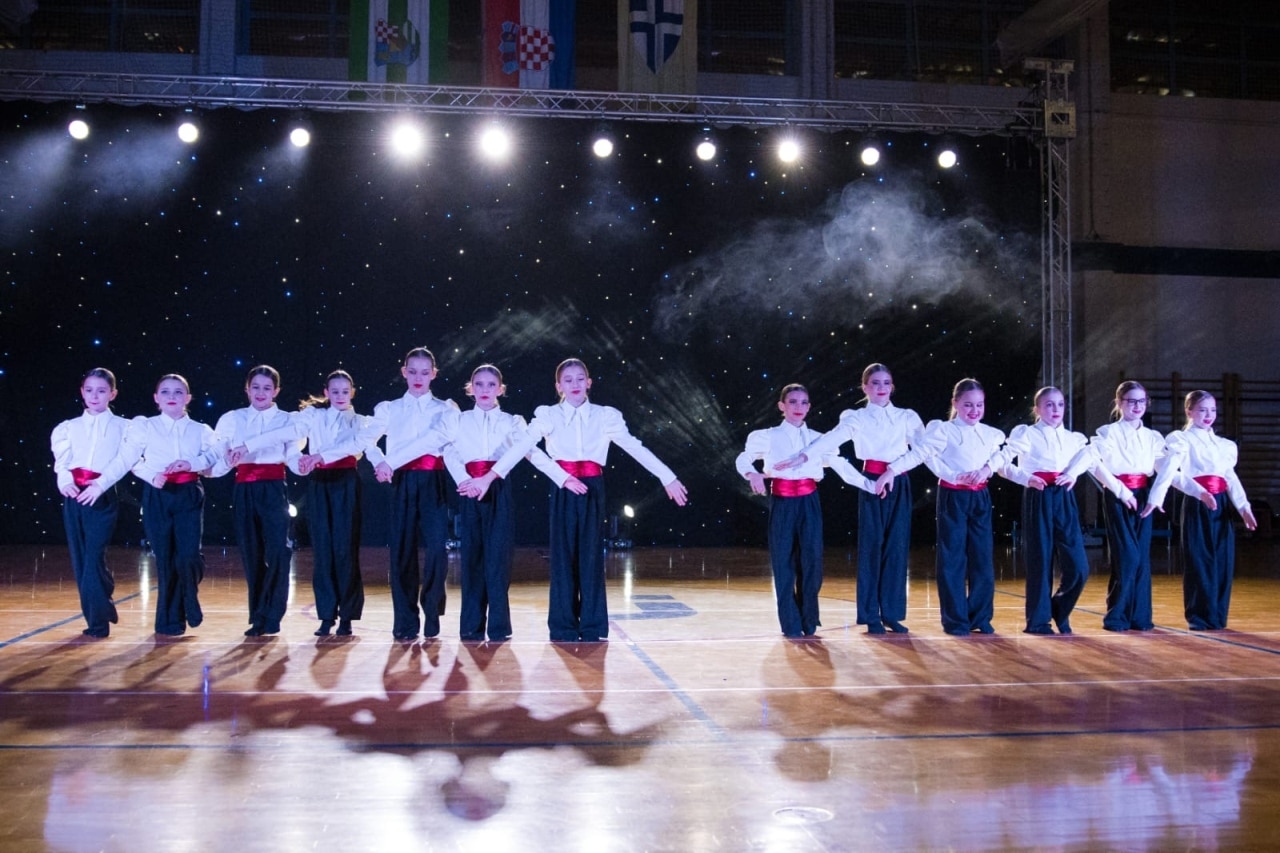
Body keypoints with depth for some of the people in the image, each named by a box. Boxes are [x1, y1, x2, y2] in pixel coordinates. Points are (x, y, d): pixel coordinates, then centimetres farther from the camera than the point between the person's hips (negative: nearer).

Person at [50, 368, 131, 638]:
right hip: (73, 495, 4)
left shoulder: (123, 427, 5)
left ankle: (98, 620, -2)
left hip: (103, 496, -4)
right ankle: (98, 615, 13)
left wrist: (100, 485, -21)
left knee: (94, 557, -11)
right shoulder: (69, 427, 14)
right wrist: (65, 479, -20)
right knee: (80, 558, 4)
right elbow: (62, 459, 1)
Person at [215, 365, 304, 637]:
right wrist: (227, 461, -20)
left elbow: (294, 459, -5)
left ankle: (269, 617, -2)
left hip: (273, 490, -2)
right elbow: (214, 463, 2)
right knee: (251, 554, 5)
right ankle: (259, 618, 14)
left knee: (277, 551, -11)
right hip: (244, 492, 2)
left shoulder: (287, 421, 4)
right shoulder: (232, 419, 8)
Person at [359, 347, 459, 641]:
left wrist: (391, 462, -20)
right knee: (403, 550, 0)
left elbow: (432, 439, -11)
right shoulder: (389, 409, 11)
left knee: (437, 547, -13)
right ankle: (406, 623, 6)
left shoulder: (445, 409, 4)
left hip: (433, 482, -1)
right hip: (401, 484, 1)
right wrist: (381, 462, -12)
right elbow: (366, 438, 7)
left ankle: (431, 614, 5)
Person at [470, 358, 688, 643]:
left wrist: (668, 478, -4)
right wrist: (490, 476, -17)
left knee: (591, 557, 2)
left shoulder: (605, 416, 5)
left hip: (593, 490, 1)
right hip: (563, 491, 0)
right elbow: (520, 446, -7)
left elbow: (635, 447, 1)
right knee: (563, 557, 2)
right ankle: (564, 629, 9)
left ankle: (593, 629, 9)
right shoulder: (548, 416, 3)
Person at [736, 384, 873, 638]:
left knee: (811, 561, 0)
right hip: (782, 504, -2)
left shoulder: (817, 439, 7)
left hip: (809, 503, 2)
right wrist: (752, 474, -14)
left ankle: (809, 621, 15)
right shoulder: (769, 437, 1)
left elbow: (841, 465, 10)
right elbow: (743, 459, 8)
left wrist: (869, 485, 2)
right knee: (784, 563, 0)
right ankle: (791, 624, 9)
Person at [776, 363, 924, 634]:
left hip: (899, 486, 2)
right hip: (872, 485, -2)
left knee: (896, 548, 3)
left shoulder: (907, 417, 7)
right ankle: (871, 615, 6)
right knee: (872, 547, 0)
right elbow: (832, 438, -12)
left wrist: (892, 470, -16)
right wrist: (802, 456, -27)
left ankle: (892, 613, 11)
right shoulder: (857, 418, 2)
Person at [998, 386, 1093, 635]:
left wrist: (1073, 472, -10)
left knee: (1078, 567, -1)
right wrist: (1026, 478, -17)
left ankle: (1059, 610, 21)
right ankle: (1038, 620, 11)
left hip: (1065, 501, 4)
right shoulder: (1026, 434, 1)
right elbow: (1002, 463, -6)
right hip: (1038, 500, -4)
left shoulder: (1073, 438, 16)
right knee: (1041, 561, -1)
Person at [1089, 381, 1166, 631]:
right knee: (1127, 556, -9)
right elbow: (1095, 463, -17)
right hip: (1117, 497, -5)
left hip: (1142, 498, 5)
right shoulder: (1108, 432, -3)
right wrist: (1121, 490, -19)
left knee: (1142, 557, 4)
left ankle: (1140, 615, 11)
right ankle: (1116, 616, 2)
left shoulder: (1153, 437, 11)